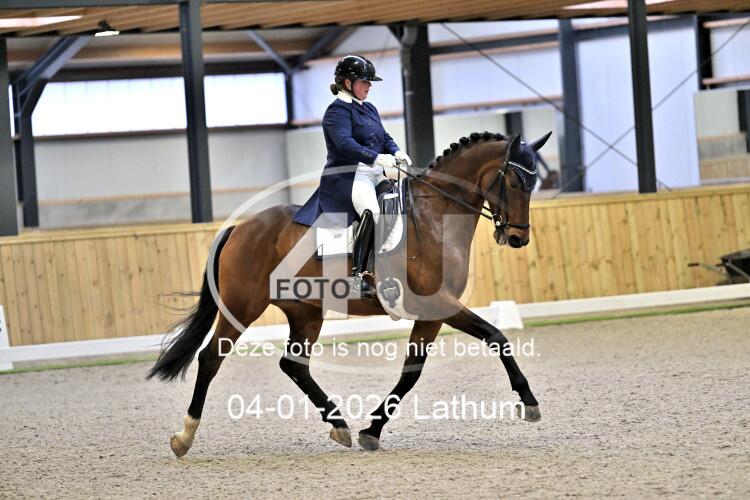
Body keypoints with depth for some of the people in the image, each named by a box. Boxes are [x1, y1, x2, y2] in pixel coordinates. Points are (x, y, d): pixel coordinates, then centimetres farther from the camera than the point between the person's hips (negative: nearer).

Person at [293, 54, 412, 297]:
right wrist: (376, 158, -34)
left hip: (374, 175, 10)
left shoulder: (369, 109, 21)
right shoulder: (338, 110, -8)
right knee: (371, 212, -33)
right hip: (348, 176, -10)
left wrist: (396, 153, -4)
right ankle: (356, 276, -34)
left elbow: (384, 138, 20)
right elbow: (344, 143, -23)